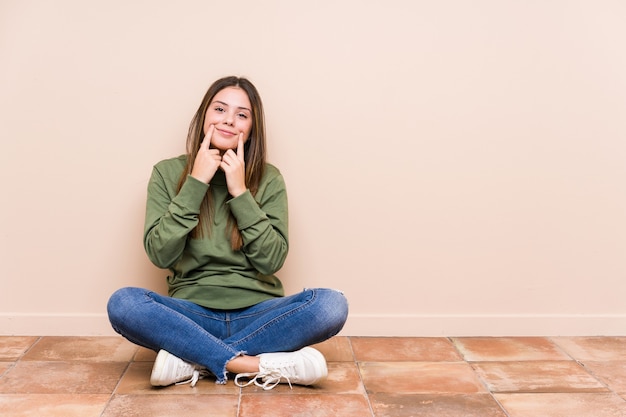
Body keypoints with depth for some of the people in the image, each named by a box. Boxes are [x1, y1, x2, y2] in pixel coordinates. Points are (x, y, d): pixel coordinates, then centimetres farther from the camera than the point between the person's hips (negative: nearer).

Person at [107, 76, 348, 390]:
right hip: (192, 313, 0)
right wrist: (195, 184, -13)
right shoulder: (168, 172, 2)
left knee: (332, 305, -26)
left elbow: (272, 261, -7)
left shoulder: (268, 179, 2)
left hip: (256, 314, 1)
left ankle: (191, 358, -19)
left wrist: (240, 193, -13)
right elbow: (160, 255, -8)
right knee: (123, 304, -28)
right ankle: (259, 365, -24)